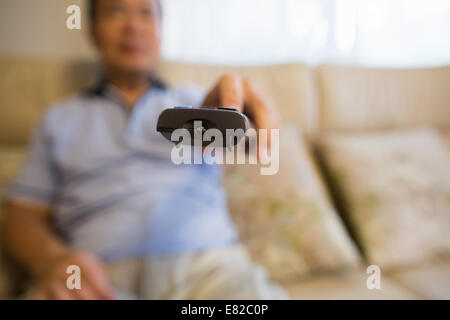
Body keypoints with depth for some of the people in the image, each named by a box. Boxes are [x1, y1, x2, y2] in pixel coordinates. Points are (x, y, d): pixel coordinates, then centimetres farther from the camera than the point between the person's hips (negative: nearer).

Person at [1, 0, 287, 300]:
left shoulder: (192, 100, 19)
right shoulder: (61, 118, 19)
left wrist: (230, 95, -28)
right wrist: (50, 259, -9)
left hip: (207, 263, 1)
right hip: (99, 275, 0)